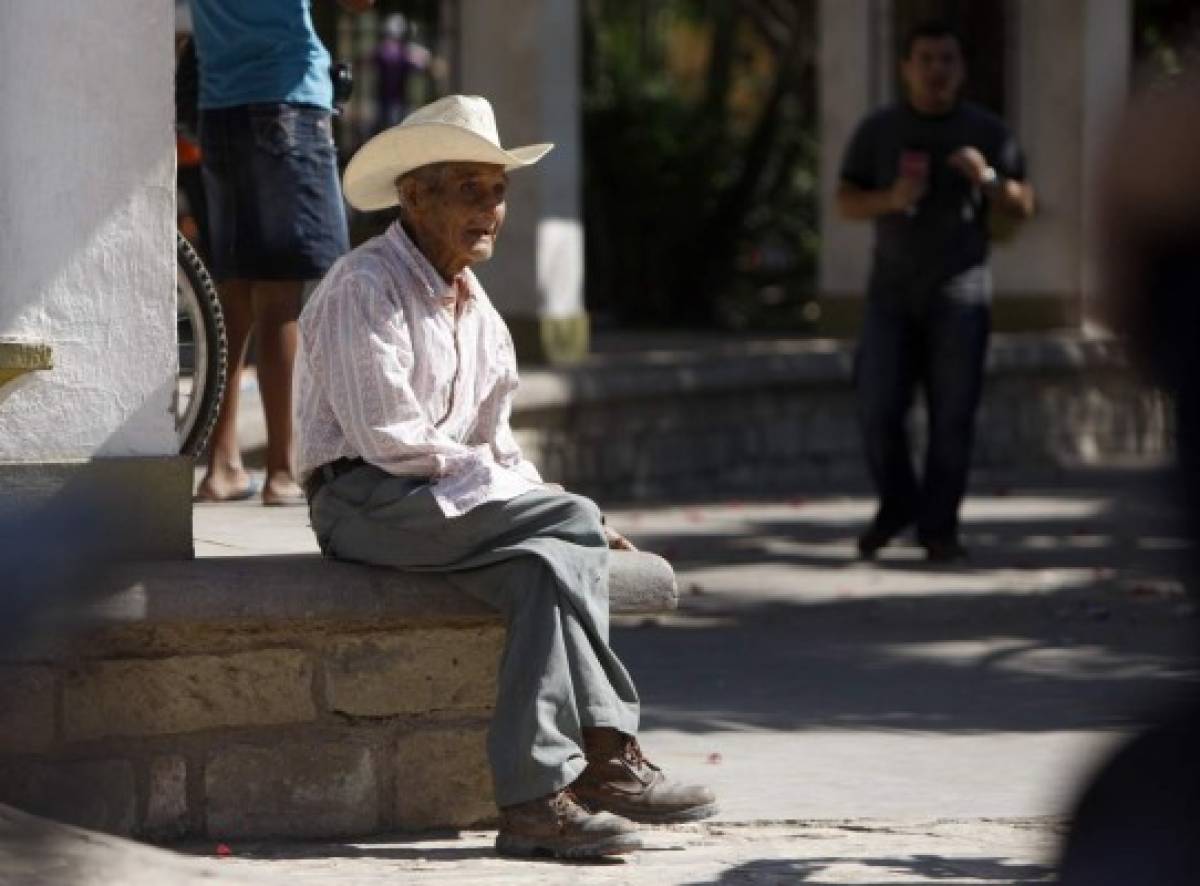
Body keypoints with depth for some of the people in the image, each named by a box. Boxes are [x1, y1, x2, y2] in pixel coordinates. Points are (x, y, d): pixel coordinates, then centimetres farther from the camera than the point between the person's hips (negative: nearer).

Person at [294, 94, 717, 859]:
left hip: (447, 503, 8)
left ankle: (537, 796, -29)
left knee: (549, 569, -22)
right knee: (572, 526, -24)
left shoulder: (475, 305, 17)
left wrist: (554, 510, 0)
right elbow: (389, 440, -19)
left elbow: (495, 444, 20)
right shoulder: (365, 289, -11)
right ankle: (608, 754, -22)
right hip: (366, 503, -8)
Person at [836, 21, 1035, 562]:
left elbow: (1023, 207, 4)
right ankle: (895, 505, 19)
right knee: (878, 410, -3)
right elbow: (845, 203, 4)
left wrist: (987, 177, -16)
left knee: (952, 415, -5)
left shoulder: (987, 133, 3)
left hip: (959, 293, -1)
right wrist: (889, 199, -16)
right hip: (892, 290, 1)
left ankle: (939, 527, 3)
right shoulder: (877, 131, 5)